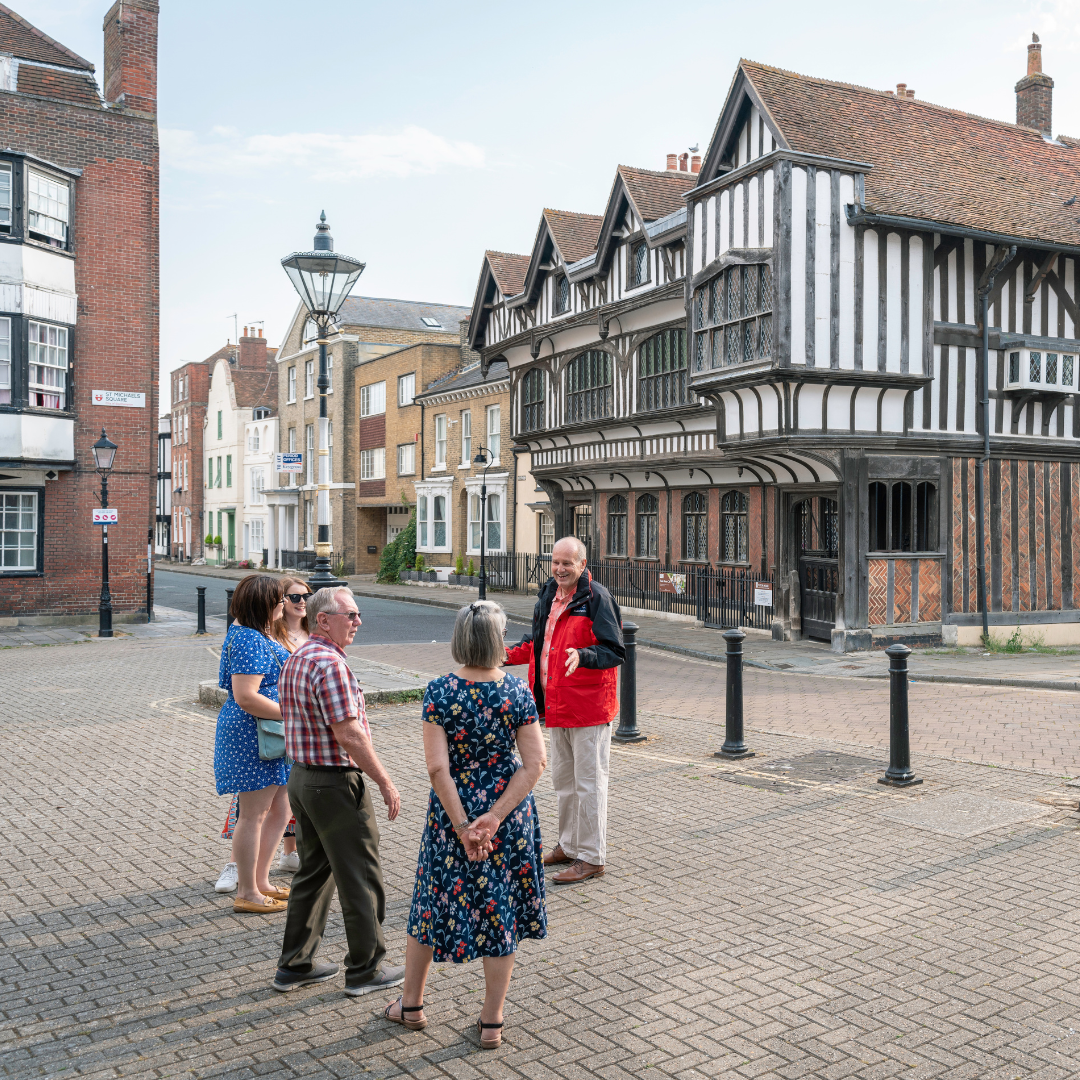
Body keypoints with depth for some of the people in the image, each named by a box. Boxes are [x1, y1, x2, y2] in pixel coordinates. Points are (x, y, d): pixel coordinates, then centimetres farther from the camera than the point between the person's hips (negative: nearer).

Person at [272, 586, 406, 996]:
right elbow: (349, 735, -24)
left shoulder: (295, 660, 11)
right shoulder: (329, 663, -20)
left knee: (313, 873, 18)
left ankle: (295, 965, 25)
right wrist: (386, 783, -17)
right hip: (336, 782, -10)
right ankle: (365, 969, 14)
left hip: (301, 777, 10)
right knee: (360, 878, 3)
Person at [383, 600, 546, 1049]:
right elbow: (535, 763, -11)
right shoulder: (517, 692, -8)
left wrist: (462, 826, -11)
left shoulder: (440, 691, -12)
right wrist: (494, 818, -13)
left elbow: (438, 767, -16)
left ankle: (411, 1004, 35)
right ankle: (491, 1023, 22)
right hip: (508, 811, 1)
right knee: (500, 911, 13)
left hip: (452, 811, 0)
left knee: (434, 902, 18)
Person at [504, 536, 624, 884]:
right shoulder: (548, 595, 10)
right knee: (562, 780, 20)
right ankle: (569, 845, 35)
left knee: (588, 783, 0)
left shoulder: (597, 598, -14)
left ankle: (591, 858, 10)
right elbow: (538, 642, 23)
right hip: (556, 706, 9)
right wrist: (509, 655, 12)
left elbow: (615, 652, -18)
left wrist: (582, 656, -34)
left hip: (589, 708, -9)